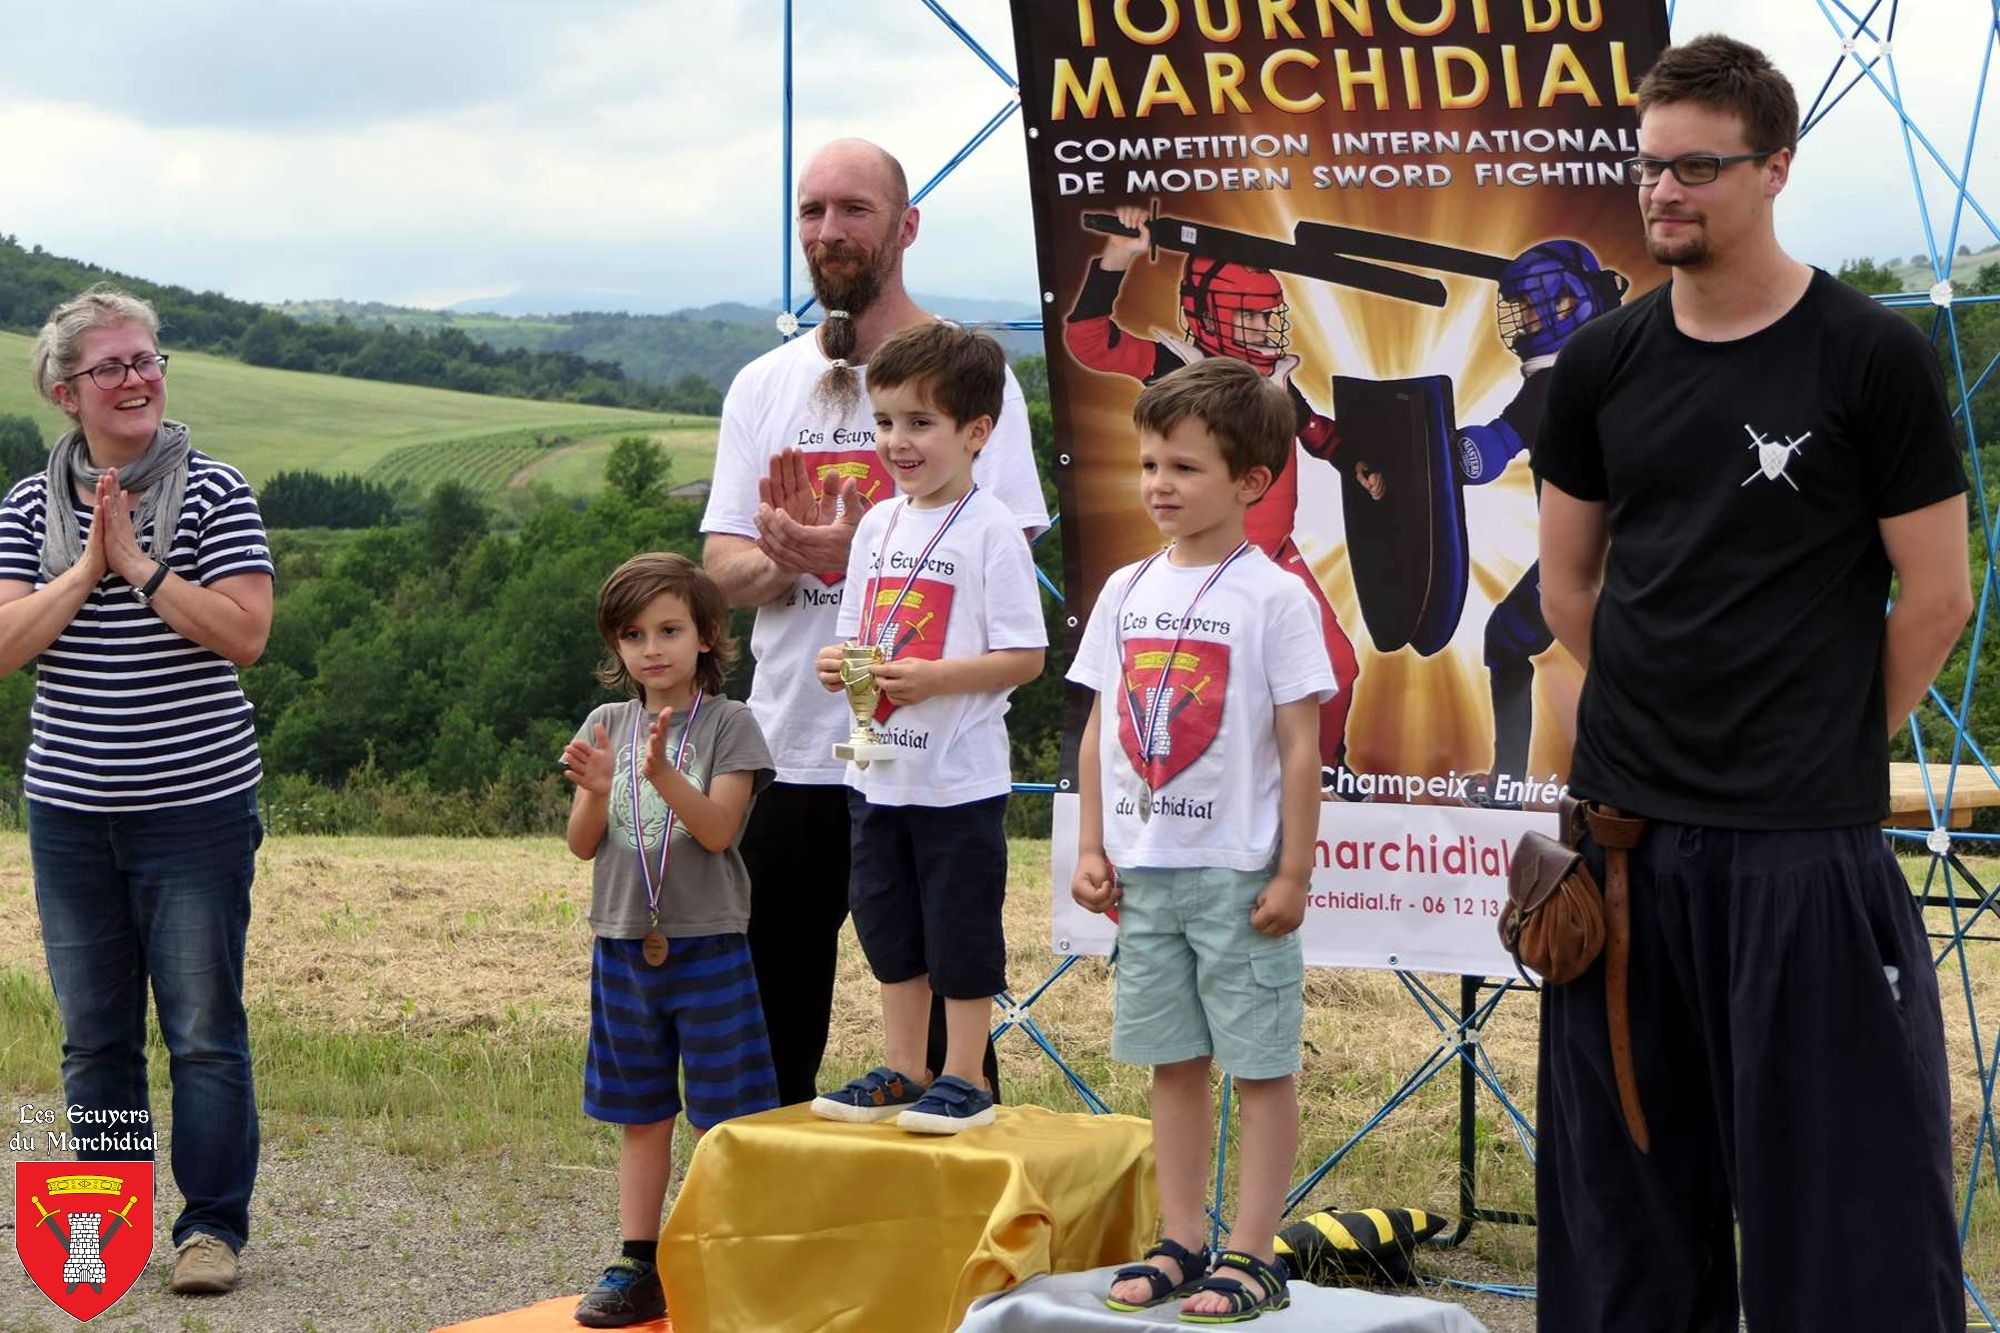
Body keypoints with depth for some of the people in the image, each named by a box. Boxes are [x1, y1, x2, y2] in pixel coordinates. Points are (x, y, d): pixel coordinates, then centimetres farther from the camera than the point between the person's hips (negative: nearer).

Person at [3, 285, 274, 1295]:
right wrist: (88, 570, -14)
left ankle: (213, 1225, 9)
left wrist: (138, 564, -16)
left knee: (204, 1029, -1)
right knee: (93, 1032, 9)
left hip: (198, 804, -3)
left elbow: (246, 633, -12)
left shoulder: (213, 492, -3)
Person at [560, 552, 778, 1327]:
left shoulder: (727, 724, -5)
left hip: (708, 945, -4)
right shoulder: (606, 725, 7)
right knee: (640, 1112, 11)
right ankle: (637, 1266, 17)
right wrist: (596, 790, -18)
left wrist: (663, 773, -31)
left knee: (728, 1114, -1)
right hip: (623, 944, 4)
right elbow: (583, 844, 2)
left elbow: (718, 828, -16)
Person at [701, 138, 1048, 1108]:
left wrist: (861, 551, -22)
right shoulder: (763, 385, 14)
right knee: (769, 1025, 11)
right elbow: (722, 562, 9)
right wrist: (780, 562, -14)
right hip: (787, 747, 4)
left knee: (942, 1023, 0)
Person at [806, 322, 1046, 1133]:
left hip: (960, 779, -7)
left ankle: (964, 1081, 12)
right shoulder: (877, 526, 9)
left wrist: (930, 677, -25)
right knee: (888, 927, 15)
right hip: (877, 774, 7)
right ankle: (902, 1073, 26)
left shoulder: (990, 532, -12)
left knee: (960, 929, 2)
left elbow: (1024, 656, -15)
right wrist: (839, 664, -6)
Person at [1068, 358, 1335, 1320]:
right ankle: (1180, 1242, 19)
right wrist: (1092, 848, 7)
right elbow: (1099, 733, 13)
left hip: (1238, 873, -5)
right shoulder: (1125, 592, 9)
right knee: (1171, 1061, 11)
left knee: (1261, 1064, 1)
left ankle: (1251, 1258, 5)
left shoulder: (1273, 597, -7)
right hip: (1144, 870, 6)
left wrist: (1293, 872, -11)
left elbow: (1301, 746, -8)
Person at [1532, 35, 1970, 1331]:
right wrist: (1661, 722, 11)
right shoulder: (1601, 363, 7)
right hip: (1628, 827, 5)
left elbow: (1936, 597, -3)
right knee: (1630, 1178, 12)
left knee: (1838, 1178, -1)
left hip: (1808, 838, -5)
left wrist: (1834, 740, 3)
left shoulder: (1874, 358, -6)